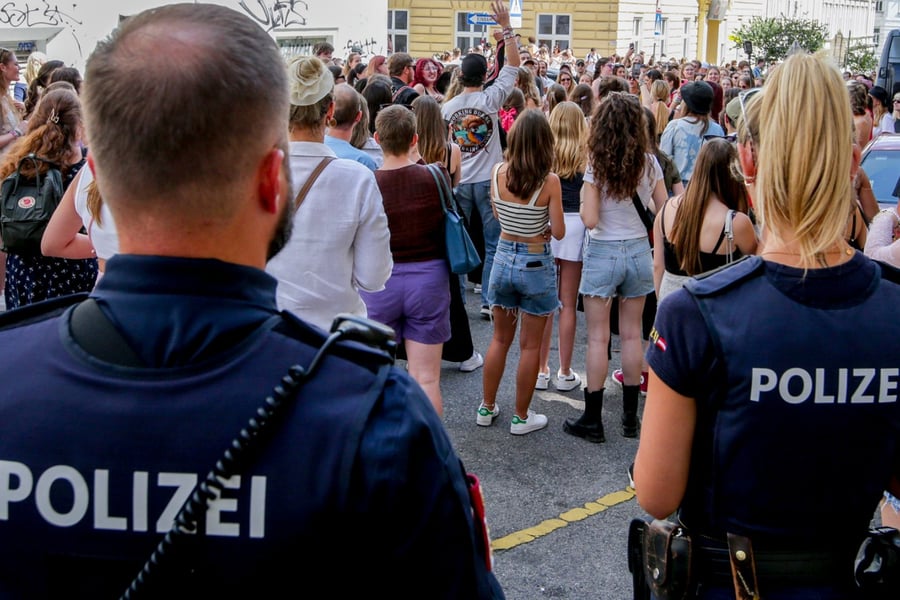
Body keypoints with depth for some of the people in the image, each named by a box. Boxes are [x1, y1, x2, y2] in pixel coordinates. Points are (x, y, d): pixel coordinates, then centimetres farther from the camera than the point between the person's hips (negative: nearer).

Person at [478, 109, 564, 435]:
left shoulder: (497, 172, -8)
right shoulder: (549, 181, -18)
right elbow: (558, 232, -12)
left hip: (504, 257, 4)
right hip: (536, 263, -4)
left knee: (500, 339, 19)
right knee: (530, 345, 10)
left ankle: (487, 408, 30)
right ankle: (521, 417, 20)